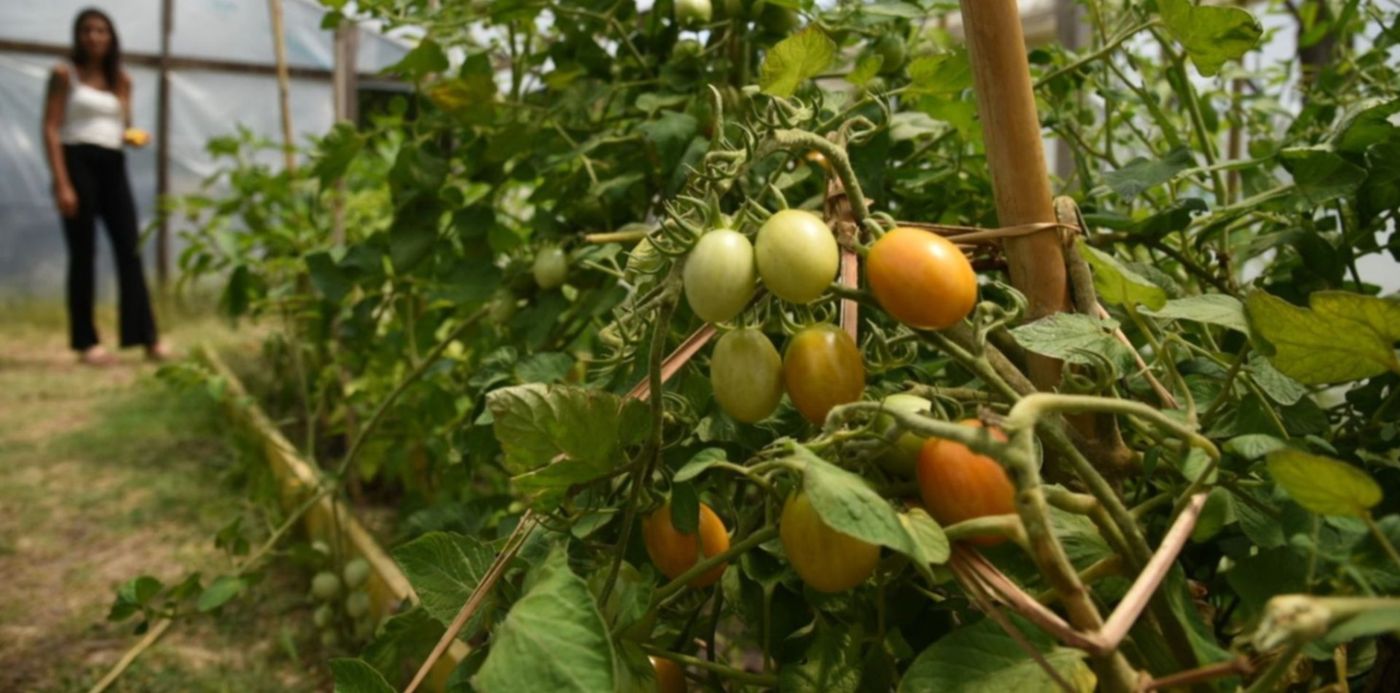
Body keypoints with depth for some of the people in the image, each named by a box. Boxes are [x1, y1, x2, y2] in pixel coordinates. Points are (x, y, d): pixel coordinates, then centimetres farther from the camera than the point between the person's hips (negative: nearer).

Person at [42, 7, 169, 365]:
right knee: (83, 253, -2)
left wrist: (134, 136, -4)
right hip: (78, 163, -4)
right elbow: (51, 130, -6)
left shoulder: (122, 80, 15)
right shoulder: (64, 74, 1)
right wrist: (61, 183, -16)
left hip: (113, 166, 4)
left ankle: (147, 337, -2)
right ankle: (86, 342, 3)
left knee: (130, 251, -2)